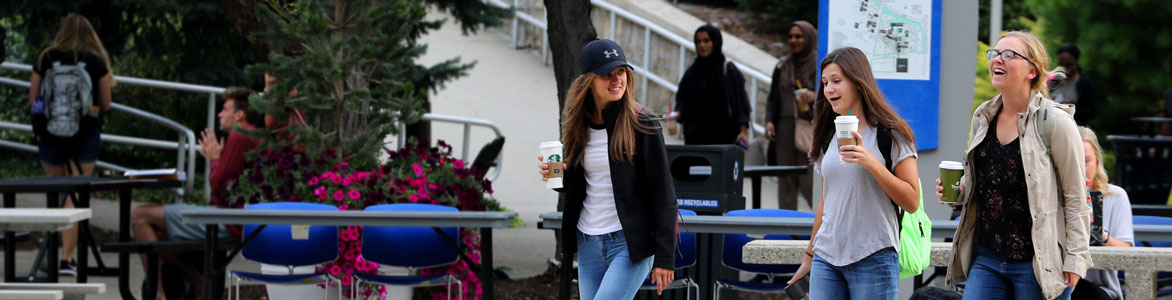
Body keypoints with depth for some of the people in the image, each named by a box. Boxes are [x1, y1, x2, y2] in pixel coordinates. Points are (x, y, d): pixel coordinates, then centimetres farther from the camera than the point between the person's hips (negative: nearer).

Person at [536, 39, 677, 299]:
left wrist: (664, 256, -13)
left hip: (630, 245, -6)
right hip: (588, 245, 6)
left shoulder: (641, 124, -8)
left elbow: (662, 194, -8)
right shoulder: (579, 124, 8)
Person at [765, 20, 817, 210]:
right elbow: (773, 98, 15)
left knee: (808, 183, -10)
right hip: (785, 129, 5)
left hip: (810, 129, -5)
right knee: (786, 181, 2)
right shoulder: (783, 67, 14)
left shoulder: (819, 66, 0)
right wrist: (769, 121, 0)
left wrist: (815, 97, -19)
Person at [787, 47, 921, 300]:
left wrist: (871, 163, -18)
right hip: (827, 258, 5)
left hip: (873, 258, -5)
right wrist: (809, 256, 24)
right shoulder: (829, 136, 14)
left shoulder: (890, 134, -2)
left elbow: (912, 202, -8)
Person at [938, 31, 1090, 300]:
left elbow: (1075, 198, -6)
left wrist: (1075, 258, -10)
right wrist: (958, 190, 3)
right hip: (987, 258, 6)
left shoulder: (1055, 122, -9)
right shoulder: (983, 117, 11)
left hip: (1039, 264, -6)